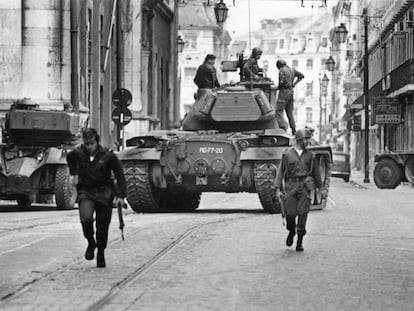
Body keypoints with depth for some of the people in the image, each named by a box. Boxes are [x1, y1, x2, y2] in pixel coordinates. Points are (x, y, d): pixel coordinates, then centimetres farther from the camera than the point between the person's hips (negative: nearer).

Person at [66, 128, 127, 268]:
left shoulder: (108, 156, -9)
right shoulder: (78, 153, -3)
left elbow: (120, 176, -2)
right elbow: (69, 158, 23)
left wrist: (121, 195, -8)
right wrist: (73, 173, 18)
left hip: (104, 194, -1)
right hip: (85, 193, 1)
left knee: (102, 229, 3)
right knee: (86, 218, -27)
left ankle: (101, 255, 26)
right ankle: (91, 243, 1)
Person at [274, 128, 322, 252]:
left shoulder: (310, 155, 9)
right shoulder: (287, 154, 4)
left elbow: (316, 173, 18)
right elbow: (281, 172, 4)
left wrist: (320, 188, 23)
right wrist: (278, 189, -2)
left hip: (304, 186, 1)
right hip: (291, 186, -1)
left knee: (302, 214, -5)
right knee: (290, 213, -4)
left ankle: (300, 242, 2)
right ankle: (291, 232, 28)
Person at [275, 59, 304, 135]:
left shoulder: (282, 70, -10)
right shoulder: (292, 69, 13)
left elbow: (282, 82, -22)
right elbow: (301, 76, 21)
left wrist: (278, 88, -4)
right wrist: (294, 83, 17)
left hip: (284, 91, -8)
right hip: (291, 91, 8)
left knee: (278, 111, -8)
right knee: (290, 112, 14)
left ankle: (283, 127, -24)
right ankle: (294, 130, 14)